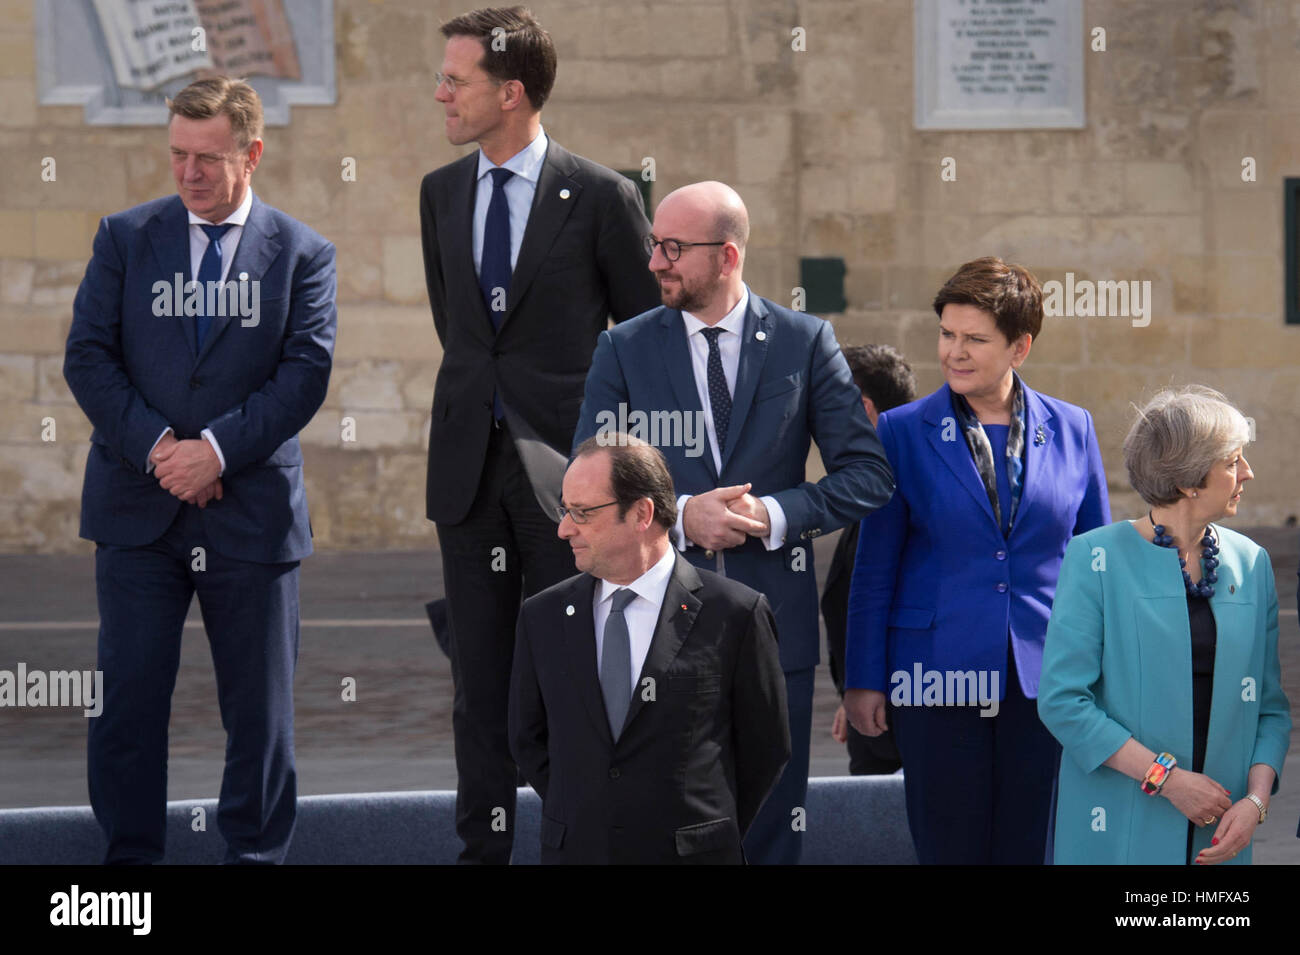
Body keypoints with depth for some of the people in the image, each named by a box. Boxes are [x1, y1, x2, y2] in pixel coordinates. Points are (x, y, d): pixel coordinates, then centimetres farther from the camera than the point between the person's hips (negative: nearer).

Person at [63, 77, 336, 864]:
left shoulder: (303, 254, 4)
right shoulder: (126, 239, 7)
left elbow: (306, 373, -5)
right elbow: (88, 356, 0)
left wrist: (217, 449, -16)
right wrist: (155, 444, -13)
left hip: (252, 507, -1)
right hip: (139, 504, 1)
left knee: (259, 702, 5)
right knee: (128, 694, -1)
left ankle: (256, 851, 14)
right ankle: (131, 853, 8)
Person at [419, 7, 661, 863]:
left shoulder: (600, 198, -7)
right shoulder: (442, 193, 8)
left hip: (565, 467, -5)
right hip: (470, 464, 5)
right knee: (481, 674, 7)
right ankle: (486, 841, 13)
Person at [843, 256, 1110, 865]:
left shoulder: (1070, 430, 6)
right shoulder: (905, 433, 2)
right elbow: (874, 567, 4)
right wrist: (864, 679, 2)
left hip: (1045, 677, 1)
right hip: (939, 674, -1)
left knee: (1031, 848, 2)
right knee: (950, 847, 0)